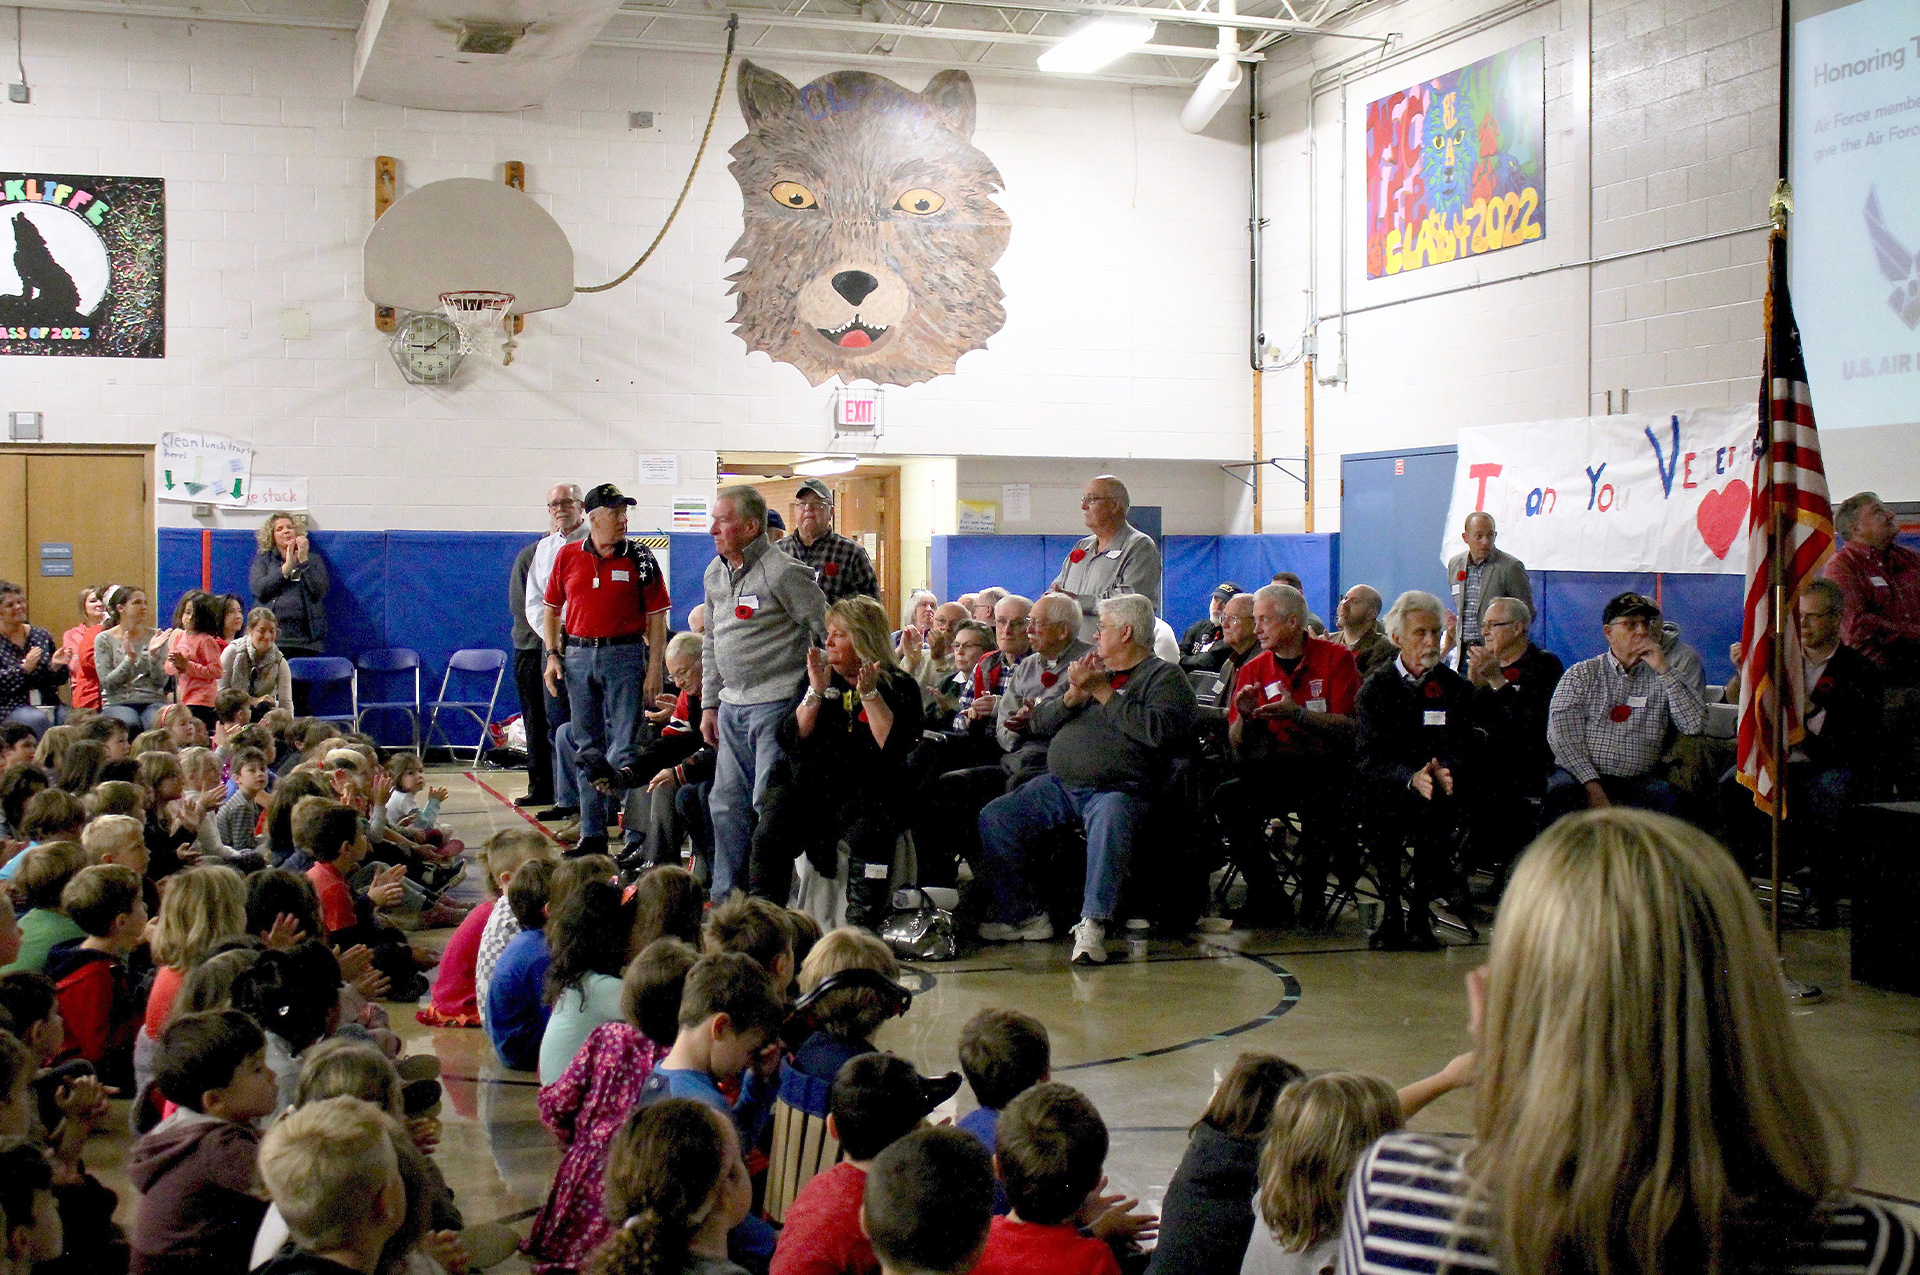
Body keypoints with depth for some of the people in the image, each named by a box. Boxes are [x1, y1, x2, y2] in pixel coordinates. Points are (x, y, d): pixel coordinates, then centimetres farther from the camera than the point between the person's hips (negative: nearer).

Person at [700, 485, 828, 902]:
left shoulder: (783, 571, -12)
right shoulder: (715, 574, 13)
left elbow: (827, 631, -9)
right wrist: (710, 704, 19)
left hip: (776, 705, -8)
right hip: (732, 707, 8)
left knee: (769, 805, -7)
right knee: (727, 803, 12)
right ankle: (725, 897, 22)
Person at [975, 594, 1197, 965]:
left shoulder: (1164, 676, 5)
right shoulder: (1089, 668, 25)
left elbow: (1158, 729, -15)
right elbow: (1040, 722, 19)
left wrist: (1104, 692, -9)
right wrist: (1074, 695, 0)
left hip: (1119, 788, -6)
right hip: (1058, 784, 6)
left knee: (1110, 820, -39)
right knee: (993, 818, -11)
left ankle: (1092, 924, -37)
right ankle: (1024, 916, -5)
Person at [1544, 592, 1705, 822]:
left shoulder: (1659, 679, 15)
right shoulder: (1581, 674, 11)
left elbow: (1695, 725, 1)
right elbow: (1561, 733, -1)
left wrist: (1664, 669, -4)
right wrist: (1591, 785, -15)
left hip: (1636, 782, 1)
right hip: (1579, 774, -1)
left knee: (1667, 796, -31)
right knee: (1560, 792, -35)